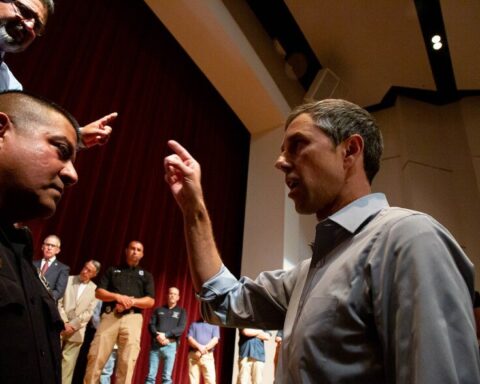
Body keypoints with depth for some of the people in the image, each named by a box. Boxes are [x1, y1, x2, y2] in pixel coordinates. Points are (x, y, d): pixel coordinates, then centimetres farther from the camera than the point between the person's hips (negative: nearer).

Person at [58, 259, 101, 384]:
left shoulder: (95, 289, 3)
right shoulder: (68, 280, 4)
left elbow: (89, 312, -1)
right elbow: (58, 302, -1)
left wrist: (72, 325, -11)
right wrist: (64, 322, -10)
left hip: (76, 331, 0)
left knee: (68, 363, 2)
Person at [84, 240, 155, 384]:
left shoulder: (146, 275, 18)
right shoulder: (112, 270, 20)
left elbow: (150, 301, 7)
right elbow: (99, 292, 8)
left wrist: (132, 301, -10)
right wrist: (117, 297, -10)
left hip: (132, 318, 0)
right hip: (109, 316, 1)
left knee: (127, 361, -7)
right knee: (96, 356, -6)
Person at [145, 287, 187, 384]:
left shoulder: (181, 311, 10)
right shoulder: (158, 310, 15)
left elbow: (181, 328, -2)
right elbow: (151, 324, 6)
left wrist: (165, 335, -13)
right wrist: (157, 336, -13)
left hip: (170, 345, -1)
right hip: (155, 344, 1)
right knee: (150, 376, 0)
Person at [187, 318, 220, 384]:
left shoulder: (214, 325, 14)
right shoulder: (194, 324, 17)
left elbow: (215, 339, 0)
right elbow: (189, 338, 3)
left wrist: (205, 348, -14)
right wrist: (199, 346, -13)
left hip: (207, 355, -1)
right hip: (193, 355, 1)